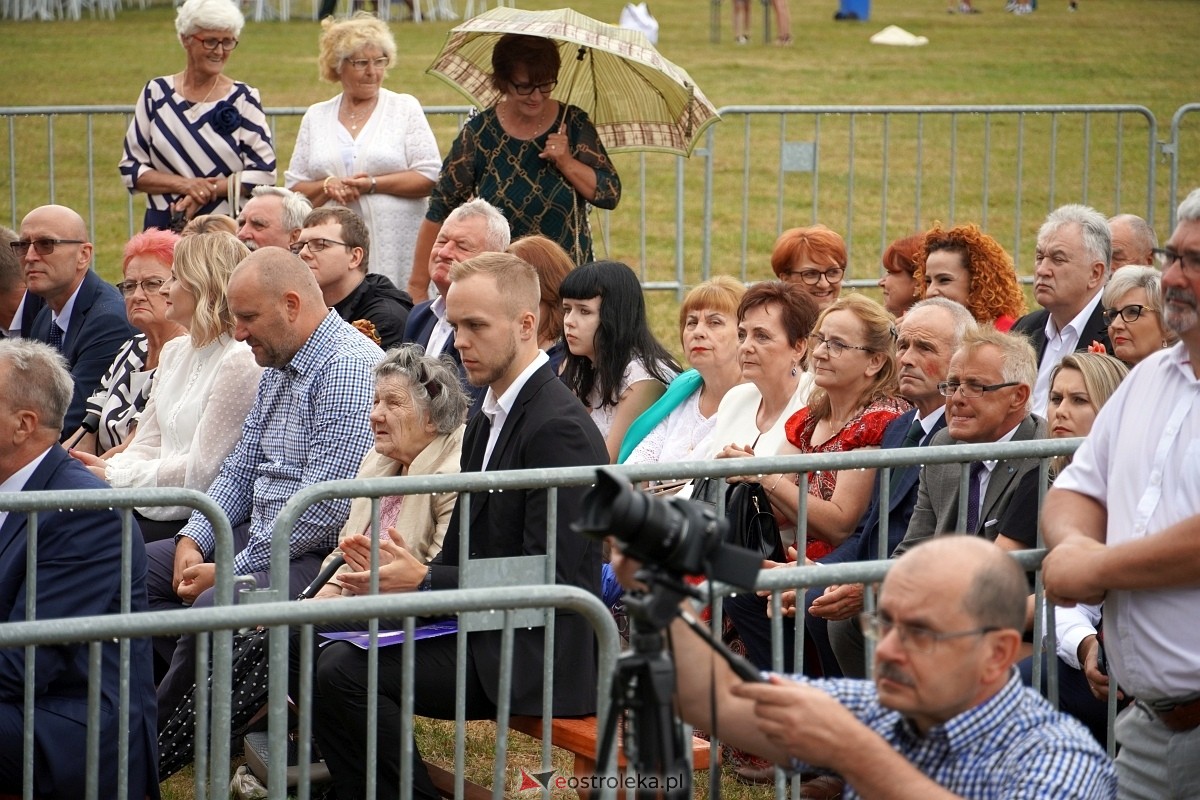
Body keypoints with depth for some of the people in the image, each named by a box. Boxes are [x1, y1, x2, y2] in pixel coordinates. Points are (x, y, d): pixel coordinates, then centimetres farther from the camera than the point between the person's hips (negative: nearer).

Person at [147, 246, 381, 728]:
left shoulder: (349, 369, -18)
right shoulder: (276, 369, 15)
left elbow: (323, 507, -23)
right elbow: (240, 471, 20)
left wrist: (230, 570, -20)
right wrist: (194, 538, 1)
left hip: (318, 556, -11)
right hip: (258, 539, 11)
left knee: (215, 604, -32)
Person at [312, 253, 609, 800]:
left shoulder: (559, 427, -15)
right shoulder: (486, 422, 17)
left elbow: (549, 575, -20)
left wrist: (425, 580, -19)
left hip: (534, 653, -9)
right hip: (481, 631, 9)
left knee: (345, 673, -21)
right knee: (328, 656, -6)